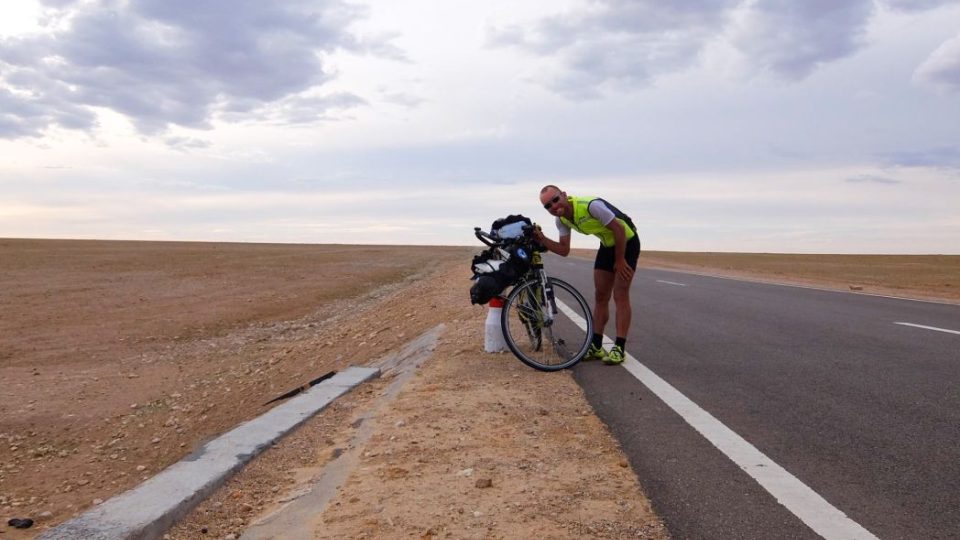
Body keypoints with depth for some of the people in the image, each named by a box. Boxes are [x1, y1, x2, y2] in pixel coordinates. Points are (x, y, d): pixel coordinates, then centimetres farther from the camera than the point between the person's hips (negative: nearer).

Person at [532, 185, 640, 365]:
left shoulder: (590, 205, -32)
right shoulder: (562, 220, -8)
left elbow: (619, 229, -26)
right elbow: (564, 250, -3)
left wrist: (620, 261, -18)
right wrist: (542, 239, -18)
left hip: (626, 242, -7)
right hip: (607, 244, 7)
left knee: (620, 295, -11)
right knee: (601, 296, 6)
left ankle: (619, 348, -9)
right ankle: (596, 346, 11)